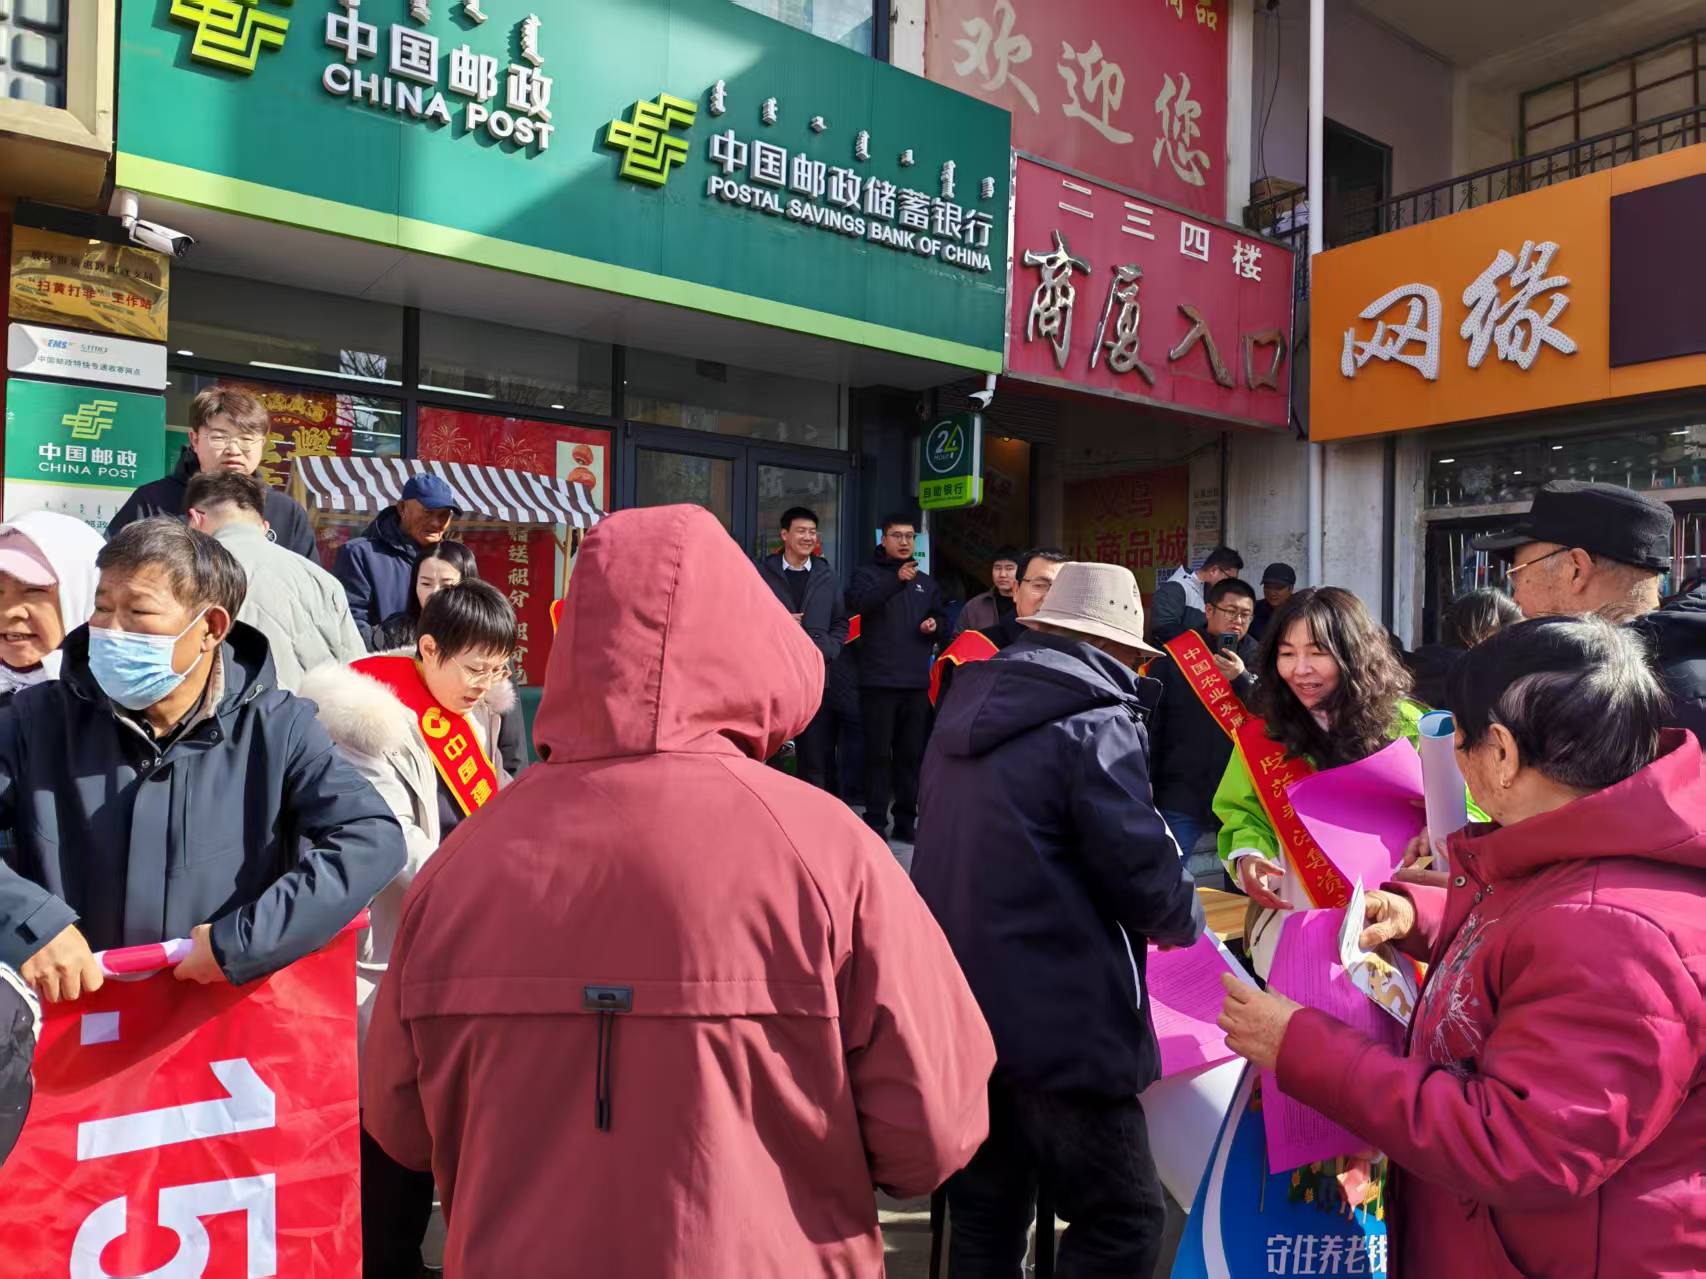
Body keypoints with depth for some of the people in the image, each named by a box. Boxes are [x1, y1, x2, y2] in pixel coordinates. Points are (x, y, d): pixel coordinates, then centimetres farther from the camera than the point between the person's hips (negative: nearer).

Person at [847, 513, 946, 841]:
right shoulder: (869, 573, 1)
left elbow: (942, 620, 27)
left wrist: (935, 624, 3)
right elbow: (858, 602, -20)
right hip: (879, 681, -5)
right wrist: (897, 579, -32)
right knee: (878, 753, -2)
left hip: (916, 682, 5)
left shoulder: (926, 582, 18)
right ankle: (875, 821, 3)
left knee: (911, 753, 10)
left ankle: (906, 819, 19)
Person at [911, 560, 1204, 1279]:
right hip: (1056, 1017, -8)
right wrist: (1187, 920, 6)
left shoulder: (968, 709, 10)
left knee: (984, 1216, 19)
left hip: (956, 1004, 8)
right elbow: (1143, 871, -16)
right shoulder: (1096, 721, -13)